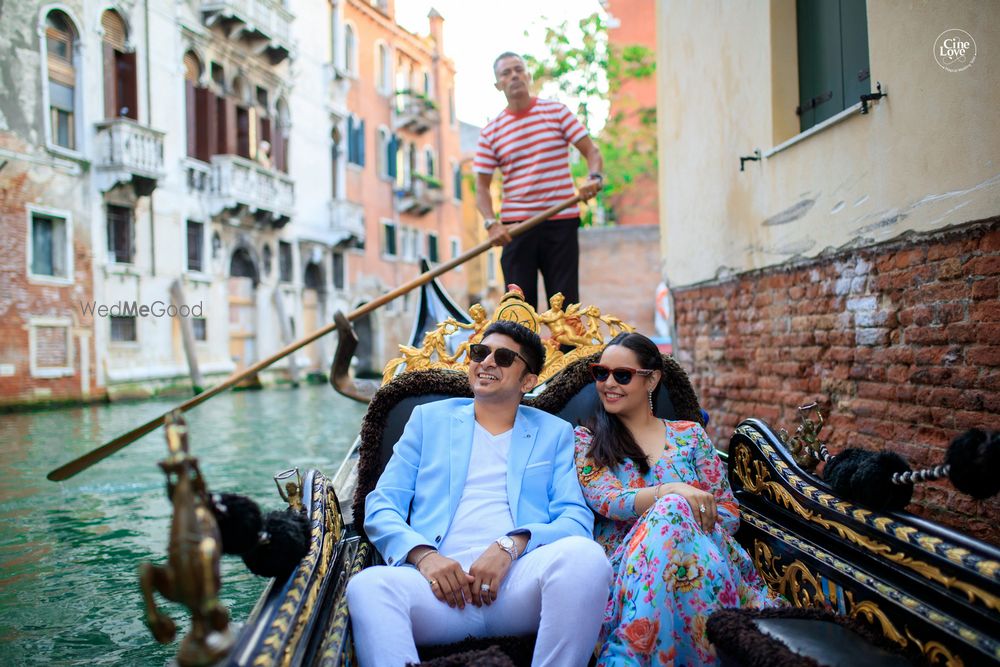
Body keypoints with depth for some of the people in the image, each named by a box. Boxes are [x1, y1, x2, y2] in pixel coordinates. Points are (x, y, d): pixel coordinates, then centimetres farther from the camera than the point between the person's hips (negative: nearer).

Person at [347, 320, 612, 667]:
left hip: (519, 578, 1)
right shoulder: (429, 418, 21)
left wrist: (511, 546, -14)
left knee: (583, 555, -31)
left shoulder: (554, 433, 19)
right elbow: (381, 507, 12)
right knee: (368, 584, -33)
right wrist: (423, 555, -10)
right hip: (441, 578, -1)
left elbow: (578, 520, 6)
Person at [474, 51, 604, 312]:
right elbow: (482, 185, 5)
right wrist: (491, 223, -12)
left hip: (561, 222, -1)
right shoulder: (491, 132, 7)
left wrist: (595, 178, -19)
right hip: (515, 226, 1)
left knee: (565, 302, 2)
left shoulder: (556, 111, 5)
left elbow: (591, 151, 3)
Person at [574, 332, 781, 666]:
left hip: (701, 560, 2)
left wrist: (671, 514, -12)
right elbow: (607, 501, -6)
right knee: (673, 508, -32)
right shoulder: (586, 439, 12)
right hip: (623, 565, -1)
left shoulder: (690, 435, 17)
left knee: (672, 512, -34)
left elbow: (728, 511, 10)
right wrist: (671, 492, -24)